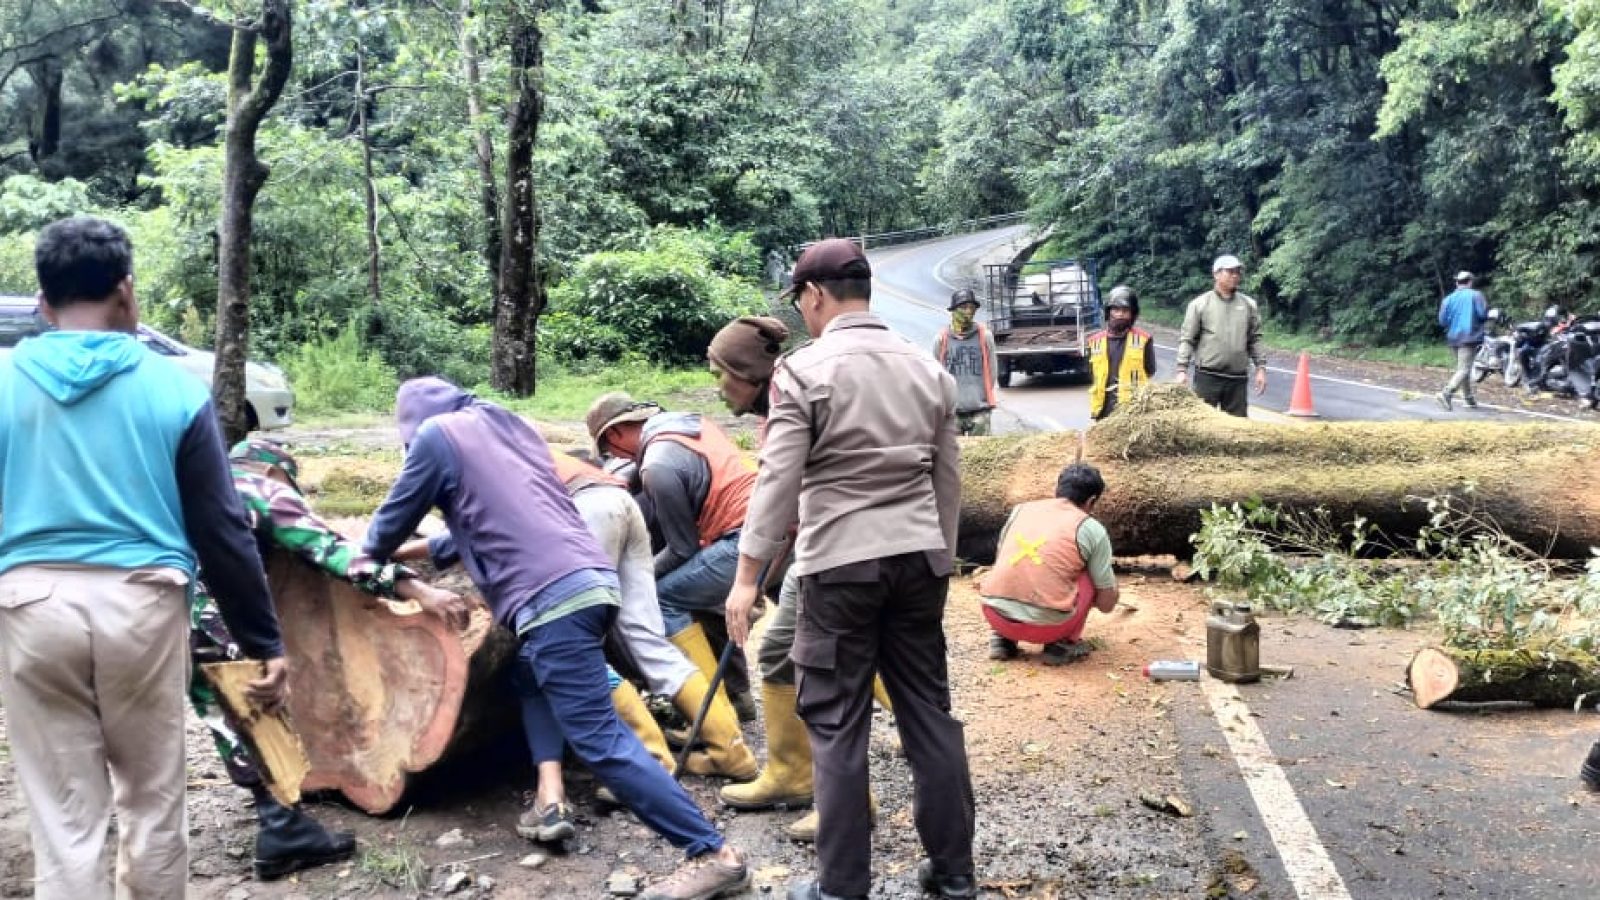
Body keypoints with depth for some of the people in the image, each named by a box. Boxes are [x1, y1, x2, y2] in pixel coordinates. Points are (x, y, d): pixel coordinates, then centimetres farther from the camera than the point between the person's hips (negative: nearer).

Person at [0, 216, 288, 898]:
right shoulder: (174, 388, 0)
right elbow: (222, 530, -1)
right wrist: (264, 643, 5)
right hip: (143, 604, 0)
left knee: (64, 820, 7)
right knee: (152, 799, 16)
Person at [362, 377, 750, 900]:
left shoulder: (438, 434, 7)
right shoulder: (513, 425, 28)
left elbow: (396, 517, 18)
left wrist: (371, 554, 39)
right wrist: (432, 550, 49)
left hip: (552, 597, -9)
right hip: (594, 579, 9)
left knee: (600, 741, -9)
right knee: (530, 673, 32)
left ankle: (713, 854, -12)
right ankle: (550, 796, 16)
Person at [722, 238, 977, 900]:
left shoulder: (804, 369, -8)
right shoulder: (927, 369, 9)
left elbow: (779, 481, -11)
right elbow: (948, 479, 14)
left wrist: (746, 577, -6)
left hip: (841, 563, -5)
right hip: (919, 558, 6)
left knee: (837, 723, 3)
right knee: (929, 710, 12)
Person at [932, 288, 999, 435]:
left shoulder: (985, 336, 1)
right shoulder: (942, 338, 0)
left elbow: (992, 370, 8)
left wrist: (982, 395, 10)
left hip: (980, 409, 0)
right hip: (951, 410, 0)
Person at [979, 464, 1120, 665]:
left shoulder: (1021, 509, 15)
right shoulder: (1092, 529, 5)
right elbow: (1106, 604, 9)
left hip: (996, 615, 4)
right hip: (1045, 625, -4)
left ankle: (1002, 638, 18)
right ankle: (1062, 643, 12)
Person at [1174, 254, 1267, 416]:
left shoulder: (1248, 304, 11)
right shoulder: (1200, 304, 1)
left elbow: (1255, 340, 14)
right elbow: (1187, 339, -1)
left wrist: (1261, 368, 7)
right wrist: (1182, 370, -8)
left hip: (1238, 378, 3)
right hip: (1207, 377, -3)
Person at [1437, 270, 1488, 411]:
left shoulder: (1448, 299, 6)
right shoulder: (1476, 295, -3)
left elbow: (1442, 321, 2)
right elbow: (1484, 314, -11)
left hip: (1453, 338, 5)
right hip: (1470, 337, -5)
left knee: (1462, 367, 19)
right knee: (1464, 369, -11)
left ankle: (1468, 398, 25)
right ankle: (1446, 393, -31)